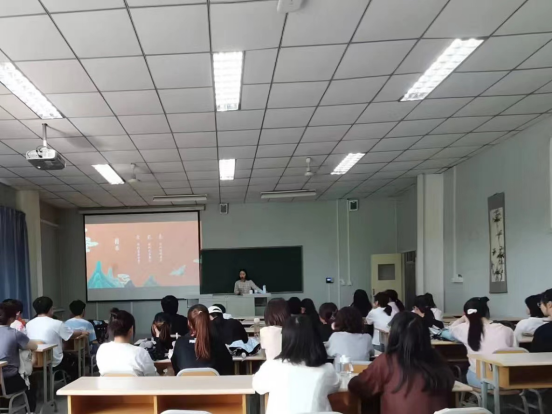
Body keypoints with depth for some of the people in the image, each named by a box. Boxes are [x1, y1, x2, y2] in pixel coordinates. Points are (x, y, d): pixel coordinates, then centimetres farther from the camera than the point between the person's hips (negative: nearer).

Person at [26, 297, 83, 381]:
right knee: (74, 359, 25)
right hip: (54, 362, -5)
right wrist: (82, 332, 22)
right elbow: (73, 335, -2)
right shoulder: (57, 324, -16)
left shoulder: (29, 324, -1)